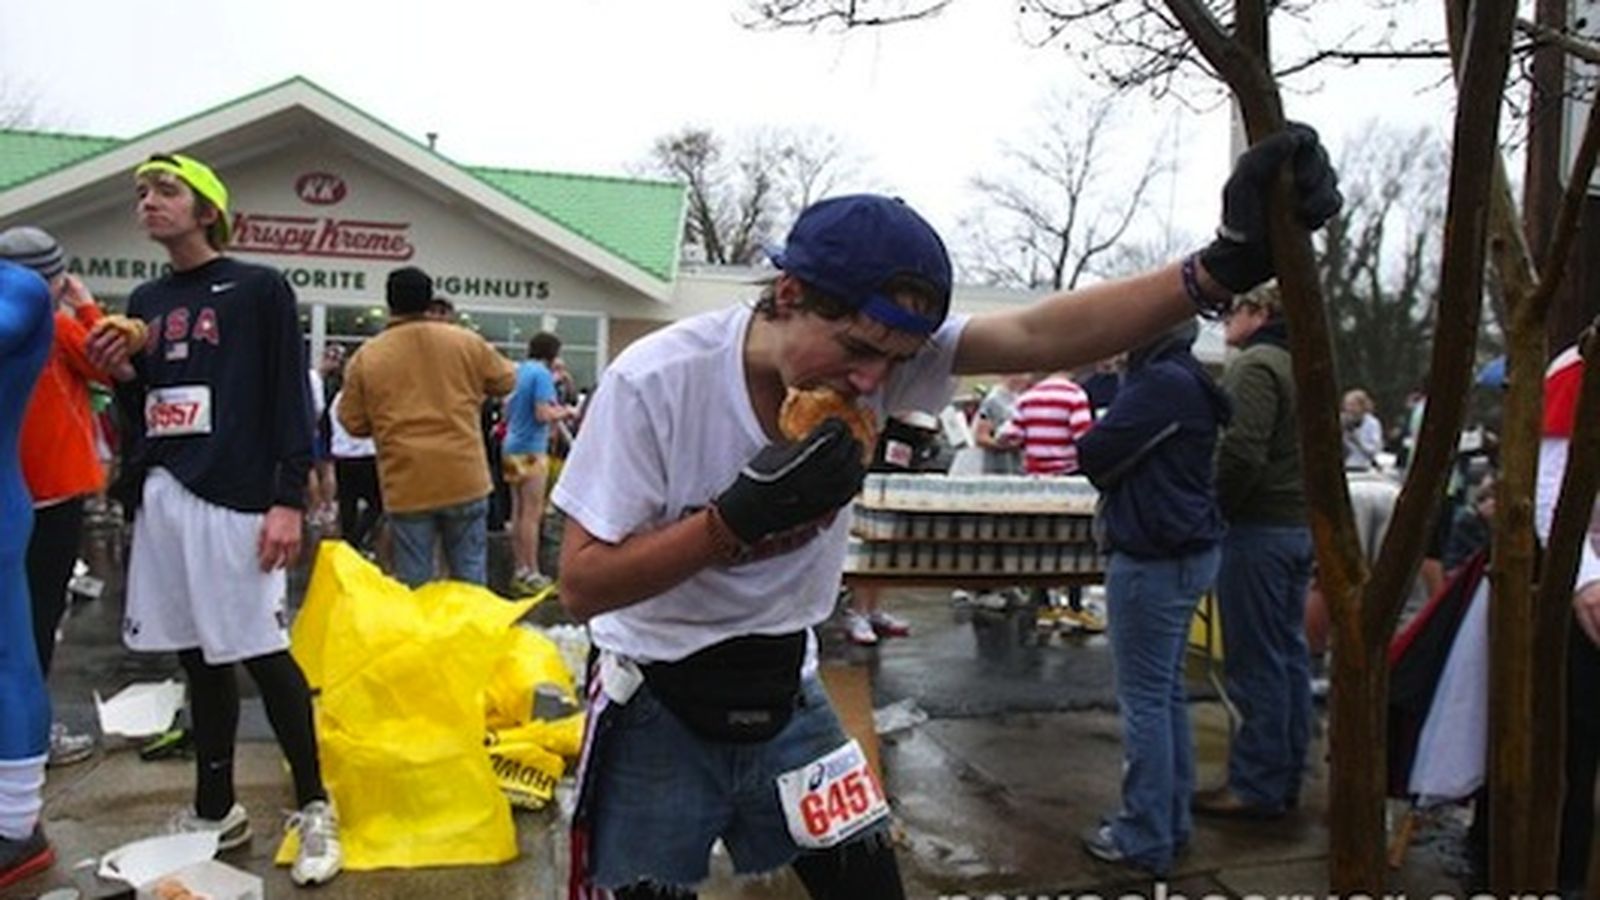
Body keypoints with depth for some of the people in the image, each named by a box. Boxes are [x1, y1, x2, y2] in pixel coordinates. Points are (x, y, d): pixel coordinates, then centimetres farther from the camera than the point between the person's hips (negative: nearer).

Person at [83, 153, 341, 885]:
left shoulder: (259, 290, -2)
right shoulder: (144, 302, 17)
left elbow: (292, 399, -8)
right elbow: (143, 411, 22)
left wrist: (290, 500, -15)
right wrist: (120, 374, 0)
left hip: (234, 495, -6)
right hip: (161, 496, 6)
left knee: (262, 654, -5)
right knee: (200, 658, 12)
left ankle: (313, 810, 8)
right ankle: (215, 811, 23)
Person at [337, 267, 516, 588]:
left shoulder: (366, 356, 0)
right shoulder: (466, 342, 1)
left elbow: (353, 423, 5)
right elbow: (506, 380, 14)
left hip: (407, 486, 0)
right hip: (464, 479, 1)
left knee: (413, 585, 7)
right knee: (470, 579, 10)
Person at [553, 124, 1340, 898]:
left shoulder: (879, 348, -14)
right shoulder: (653, 382, -24)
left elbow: (1039, 337, -26)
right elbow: (581, 587, -20)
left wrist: (1222, 266, -38)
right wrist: (743, 513, -32)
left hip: (786, 697, 4)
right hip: (656, 709, -3)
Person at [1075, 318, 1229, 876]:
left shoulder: (1163, 383, -19)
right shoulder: (1186, 380, 13)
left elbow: (1095, 456, -15)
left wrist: (1088, 443, 5)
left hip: (1154, 560, -10)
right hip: (1186, 552, 10)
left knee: (1144, 699, -1)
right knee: (1168, 692, 17)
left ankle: (1145, 839, 9)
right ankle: (1171, 821, 28)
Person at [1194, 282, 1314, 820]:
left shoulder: (1254, 366, -13)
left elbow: (1242, 452, -24)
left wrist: (1211, 508, -12)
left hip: (1257, 530, -10)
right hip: (1301, 526, 10)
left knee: (1256, 662, -3)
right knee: (1290, 656, 14)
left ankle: (1255, 786, 5)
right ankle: (1286, 778, 23)